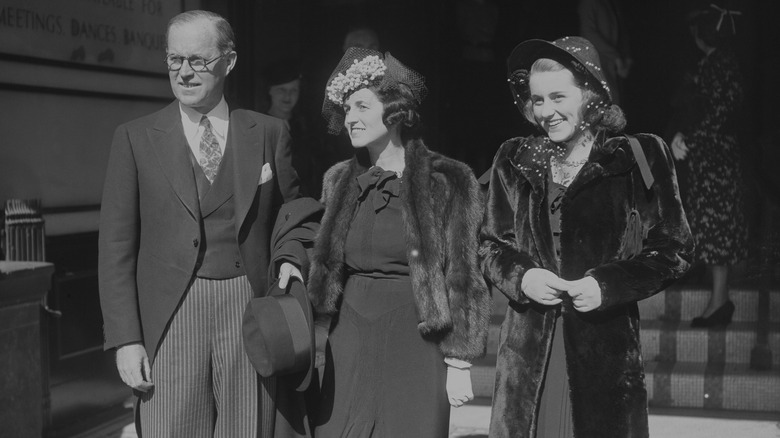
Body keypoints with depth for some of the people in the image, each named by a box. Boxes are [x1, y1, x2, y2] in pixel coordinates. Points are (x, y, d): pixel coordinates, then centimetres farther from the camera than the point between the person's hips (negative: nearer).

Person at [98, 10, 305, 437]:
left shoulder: (269, 133, 7)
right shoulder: (135, 138, 3)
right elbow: (116, 247, 1)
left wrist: (292, 258, -4)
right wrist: (125, 339, -5)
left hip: (250, 309, 1)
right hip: (169, 317, -1)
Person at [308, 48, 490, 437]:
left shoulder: (447, 181, -4)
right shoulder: (340, 181, 11)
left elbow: (461, 280, -4)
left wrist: (459, 363, -7)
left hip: (415, 345, -4)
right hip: (350, 343, 4)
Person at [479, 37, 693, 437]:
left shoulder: (639, 159, 0)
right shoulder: (515, 161, 10)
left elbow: (673, 250, 1)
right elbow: (490, 245, 14)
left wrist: (608, 285, -13)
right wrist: (520, 276, -7)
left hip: (607, 350, -2)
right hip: (528, 349, 3)